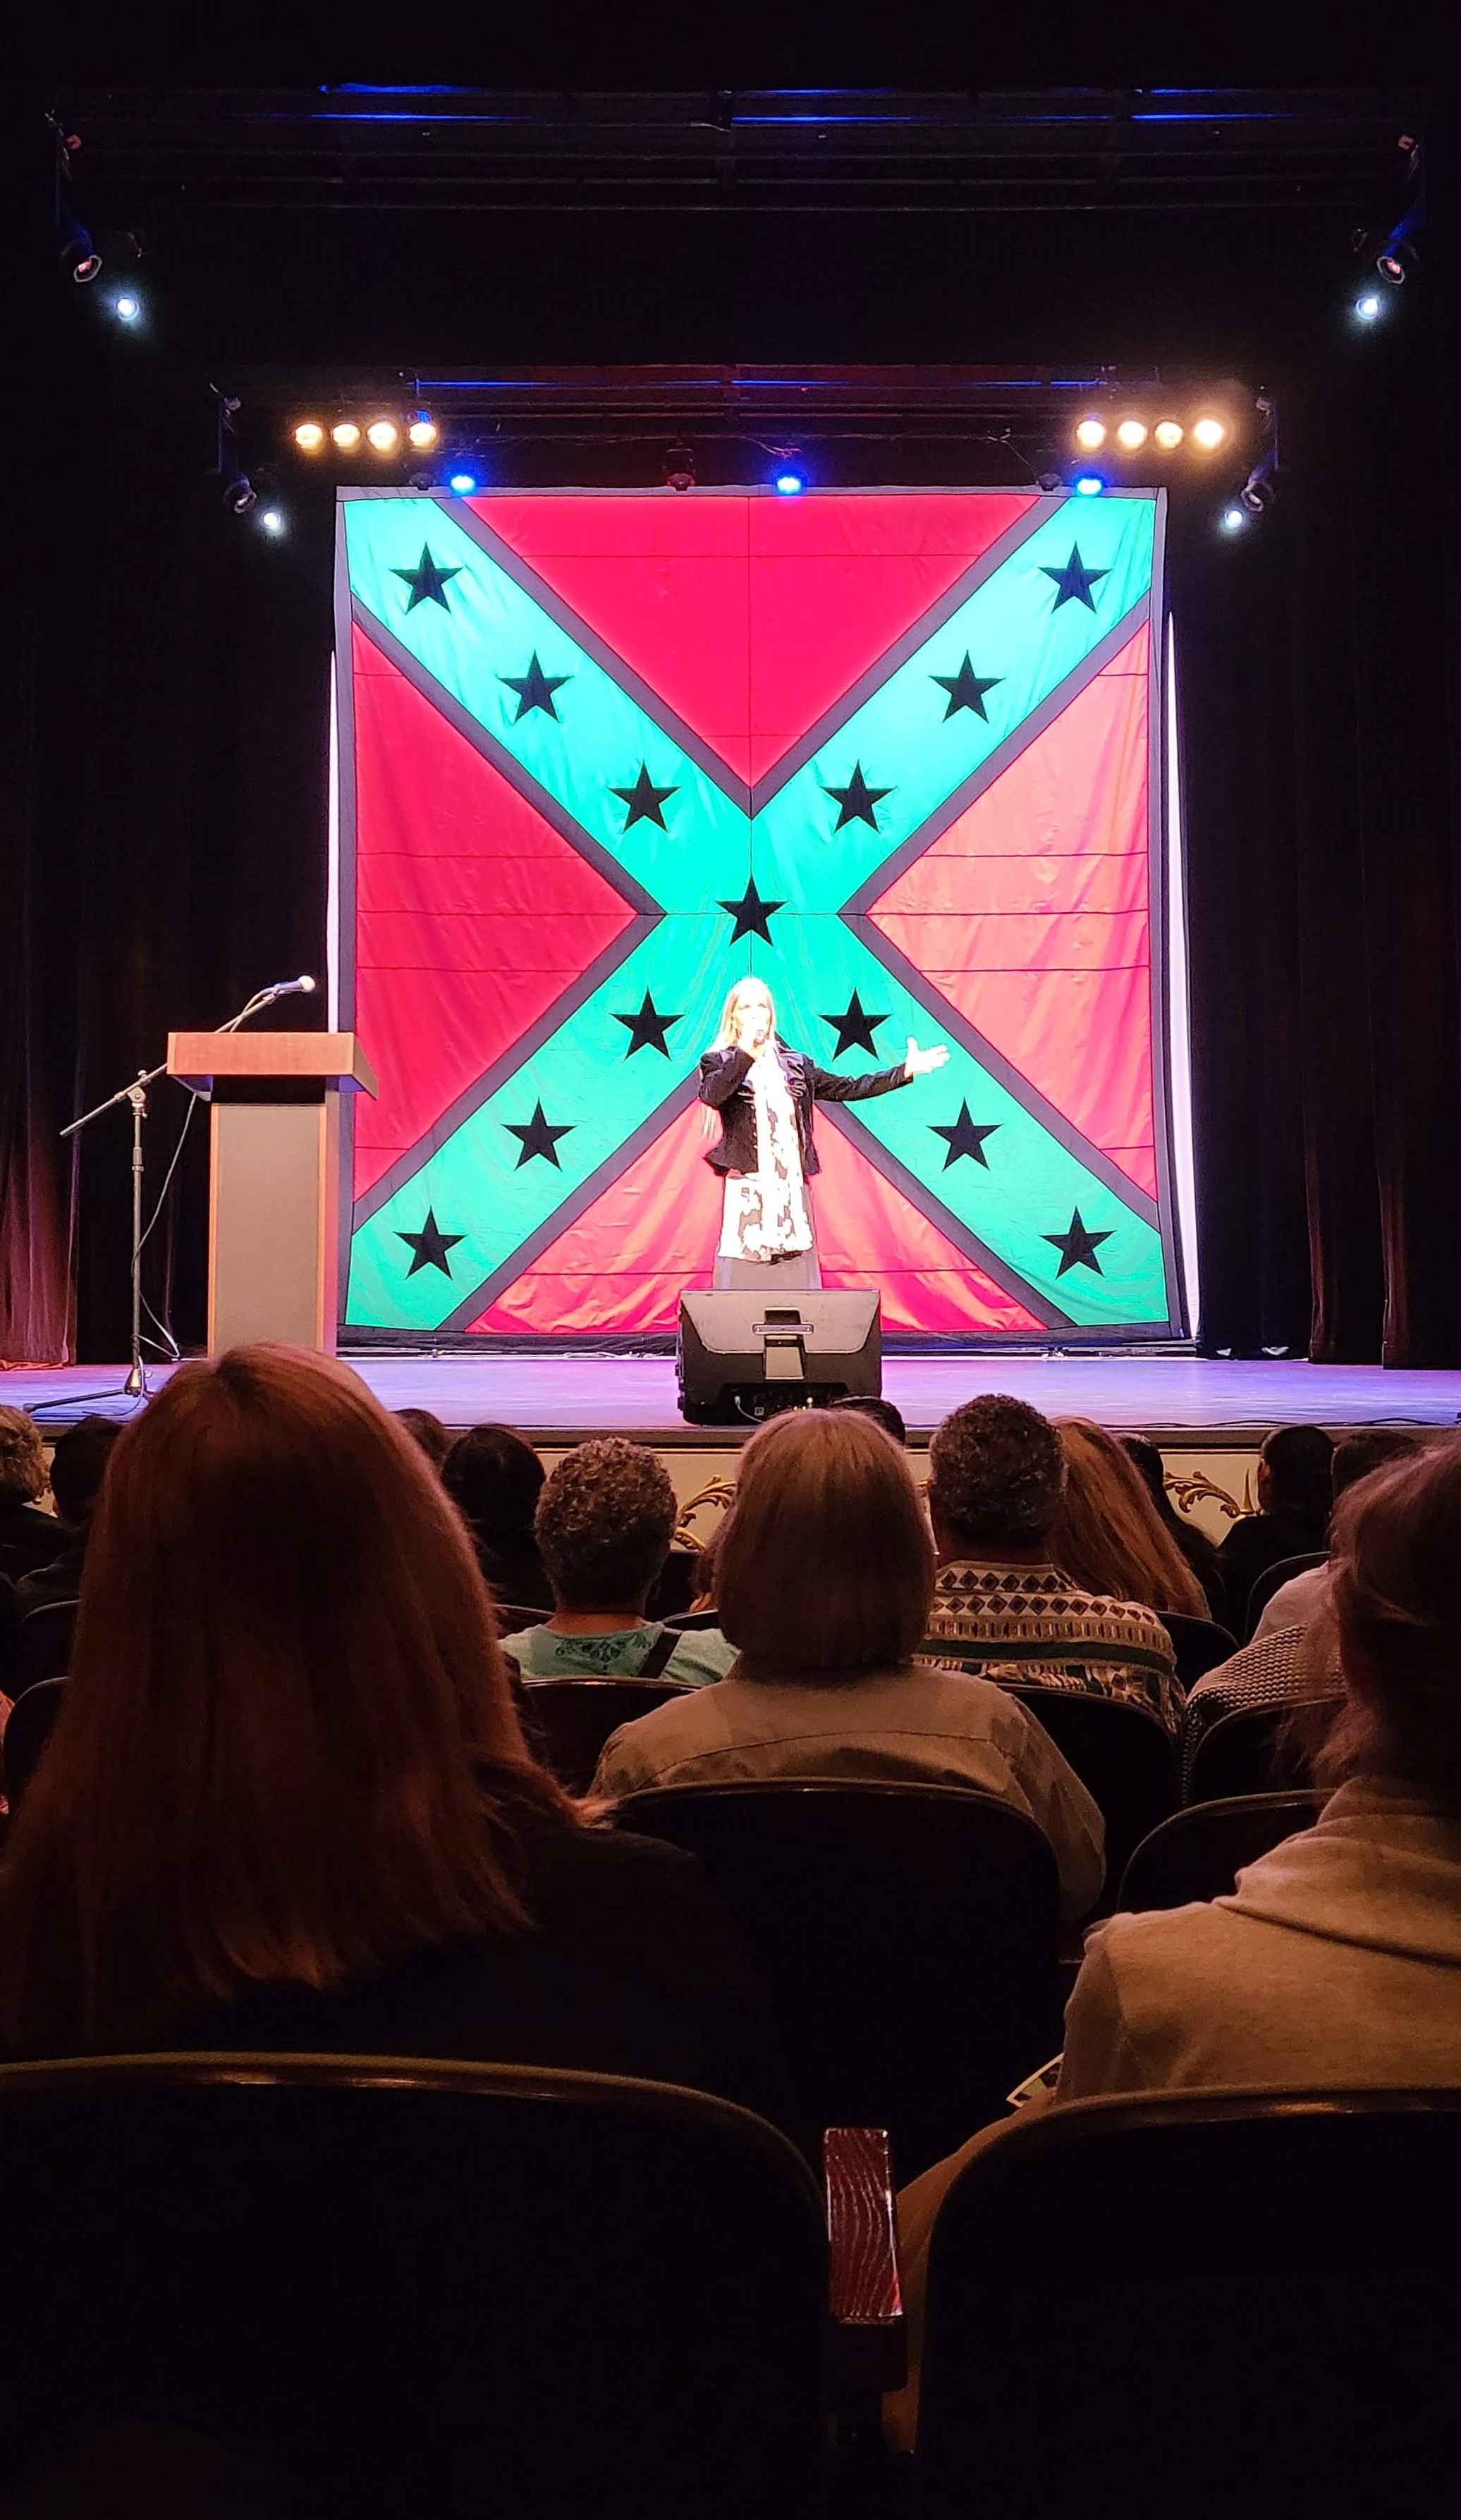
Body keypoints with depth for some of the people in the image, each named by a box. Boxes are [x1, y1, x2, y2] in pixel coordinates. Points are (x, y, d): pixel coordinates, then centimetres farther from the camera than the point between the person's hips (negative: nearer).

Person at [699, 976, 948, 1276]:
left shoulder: (795, 1064, 17)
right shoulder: (719, 1061, 5)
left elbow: (847, 1089, 15)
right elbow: (712, 1096, -17)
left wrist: (904, 1071, 9)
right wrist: (746, 1053, -28)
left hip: (792, 1185, 4)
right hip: (747, 1186, -4)